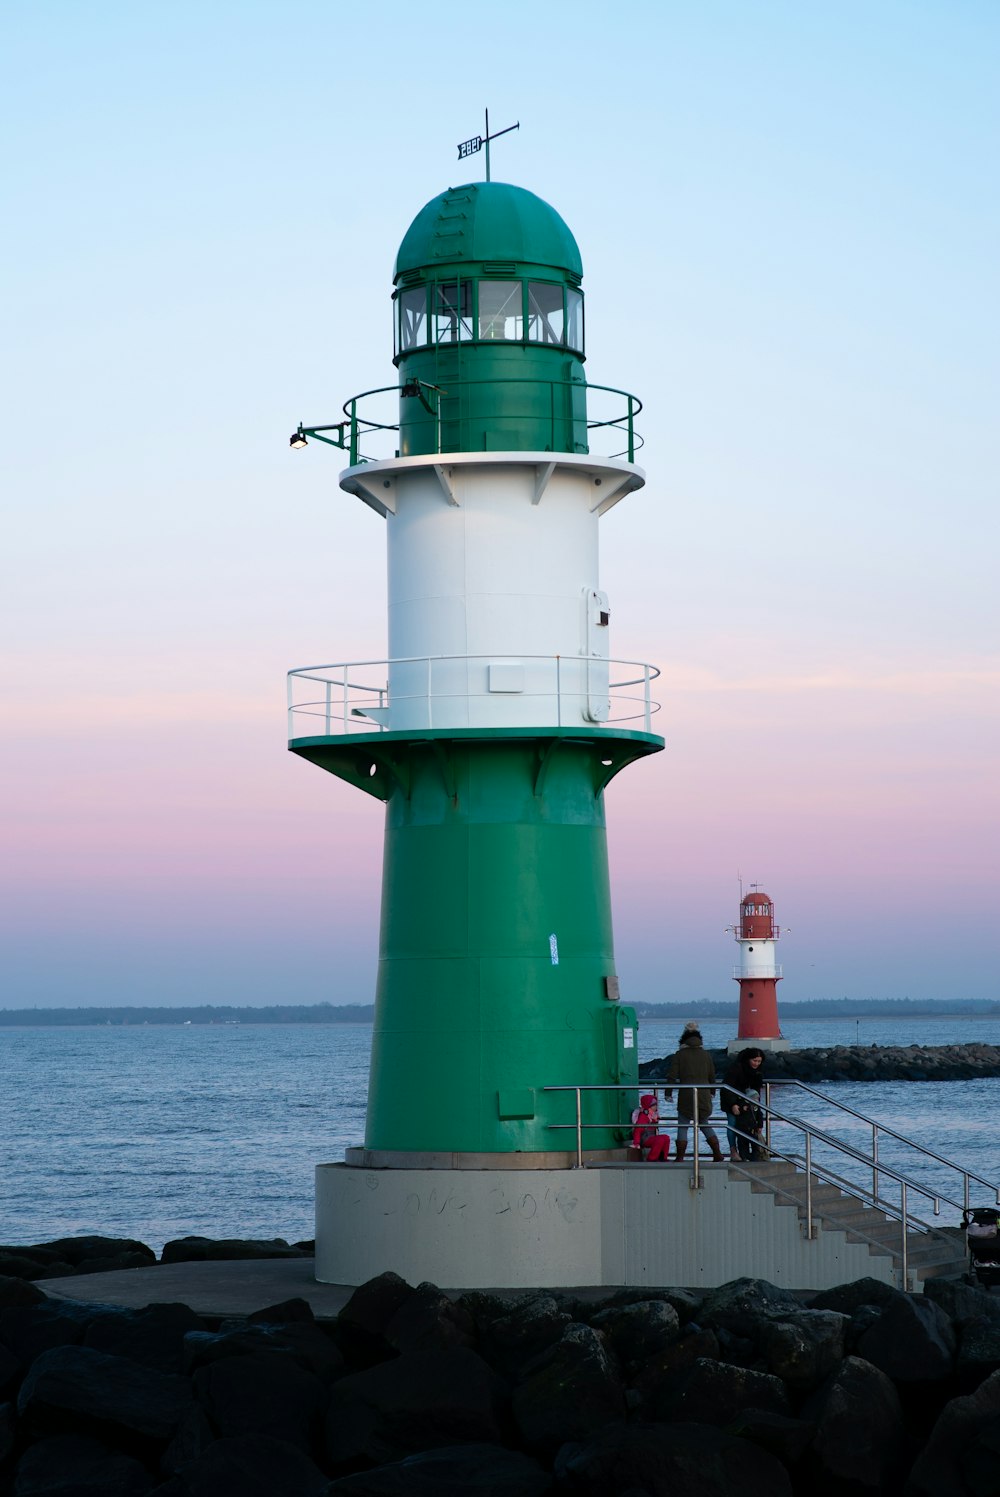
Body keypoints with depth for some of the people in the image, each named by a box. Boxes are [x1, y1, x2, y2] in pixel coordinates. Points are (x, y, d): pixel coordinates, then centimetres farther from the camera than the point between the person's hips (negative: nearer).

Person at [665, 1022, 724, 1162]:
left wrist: (668, 1094, 3)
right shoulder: (706, 1054, 8)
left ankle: (680, 1158, -3)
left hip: (686, 1096, -4)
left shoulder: (679, 1055, -1)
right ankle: (718, 1155, 10)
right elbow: (712, 1077, 14)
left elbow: (672, 1076, -5)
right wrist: (712, 1092, 28)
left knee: (682, 1127, 3)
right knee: (704, 1124, 17)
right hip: (704, 1096, 4)